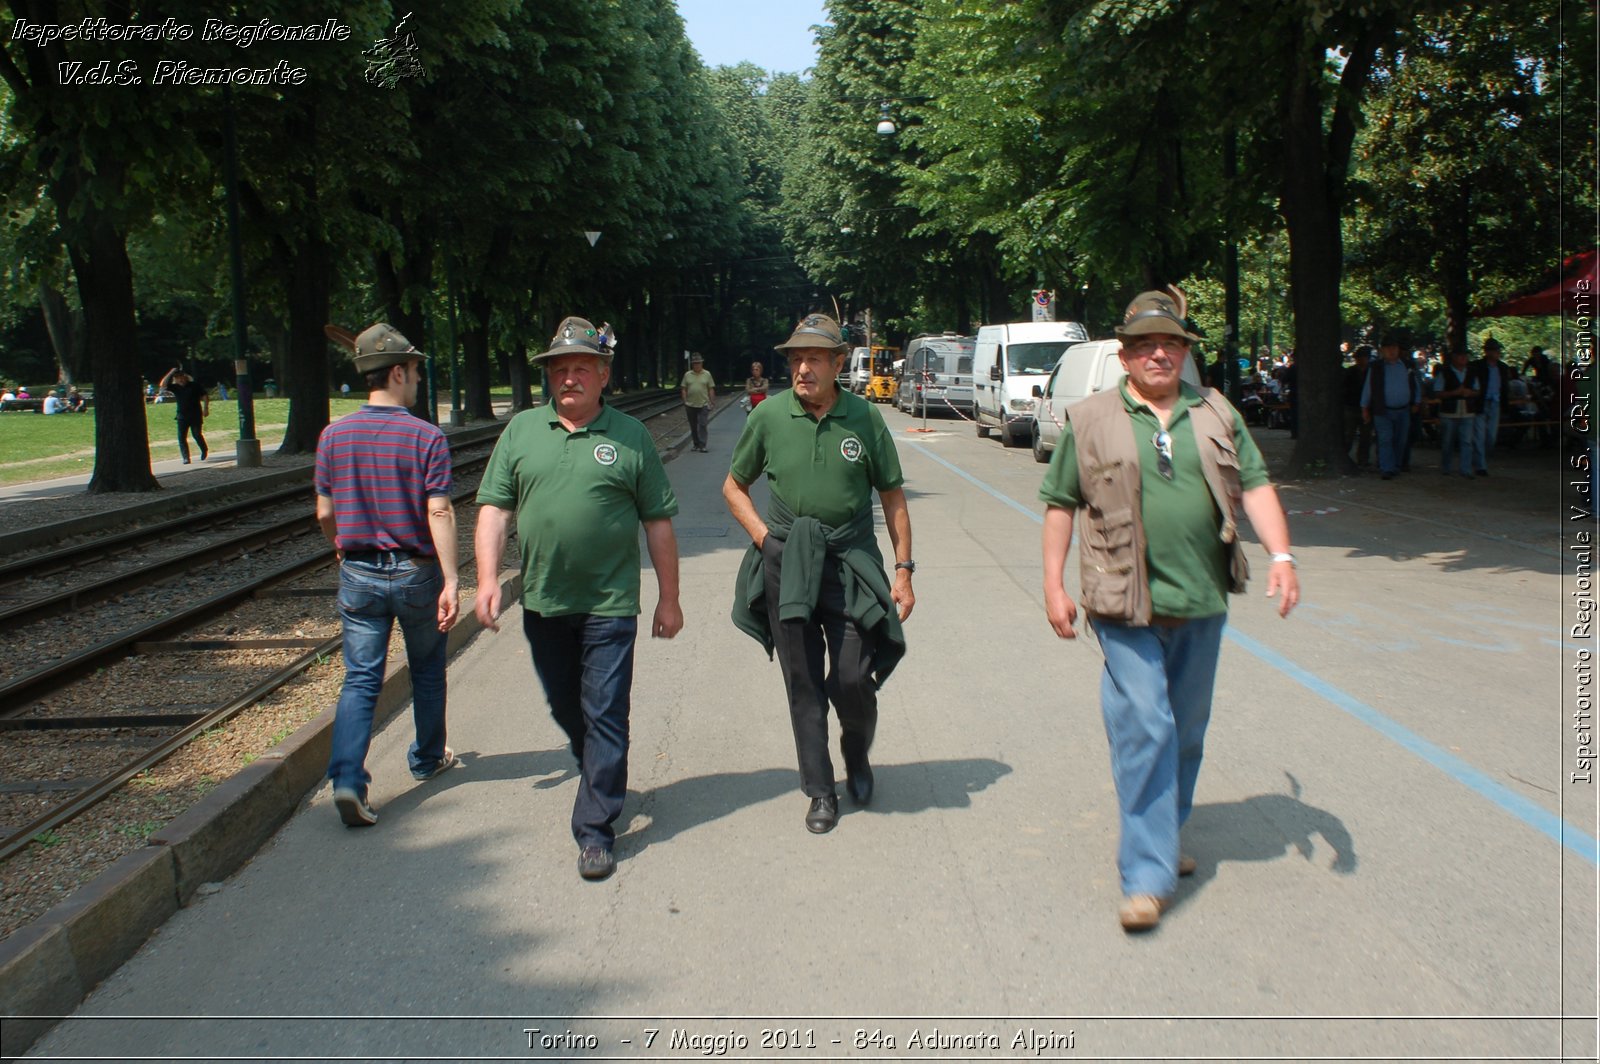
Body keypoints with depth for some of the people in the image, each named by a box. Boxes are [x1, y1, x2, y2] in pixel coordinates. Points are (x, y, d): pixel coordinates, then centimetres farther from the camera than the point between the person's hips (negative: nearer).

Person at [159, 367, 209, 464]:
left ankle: (204, 451, 25)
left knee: (196, 435, -2)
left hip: (195, 415, -3)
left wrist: (205, 408, -9)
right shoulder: (175, 387, 9)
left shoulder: (194, 385, 1)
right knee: (181, 437, -6)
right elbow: (163, 385, -4)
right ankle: (186, 458, -5)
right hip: (182, 416, 3)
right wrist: (170, 373, -5)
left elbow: (205, 396, 2)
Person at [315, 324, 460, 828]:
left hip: (358, 575, 3)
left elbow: (325, 513, 4)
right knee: (427, 672, 18)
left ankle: (347, 778, -10)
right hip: (415, 573, -2)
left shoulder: (334, 435, -1)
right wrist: (451, 581, -18)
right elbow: (439, 513, -18)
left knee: (360, 678, 5)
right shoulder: (426, 437, -13)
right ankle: (427, 759, 34)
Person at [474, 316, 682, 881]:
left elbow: (658, 522, 2)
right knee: (565, 708, 18)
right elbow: (494, 508, 5)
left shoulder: (630, 436, 0)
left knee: (605, 716, -3)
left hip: (610, 604, -3)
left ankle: (595, 831, 5)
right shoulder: (522, 431, 6)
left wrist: (668, 598, 2)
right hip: (542, 601, 4)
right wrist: (487, 578, -6)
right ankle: (600, 776, 43)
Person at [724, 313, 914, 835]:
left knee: (852, 679, -5)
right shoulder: (768, 417, -2)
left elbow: (893, 498, 4)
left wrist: (904, 570, 1)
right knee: (803, 685, 7)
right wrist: (764, 537, -3)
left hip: (851, 565, -1)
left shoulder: (864, 418, -3)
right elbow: (734, 486, 11)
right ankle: (819, 791, 22)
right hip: (786, 569, 1)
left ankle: (857, 754, 28)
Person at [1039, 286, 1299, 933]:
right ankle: (1147, 876, -4)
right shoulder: (1090, 421, 2)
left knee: (1187, 732, 14)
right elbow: (1060, 505, 5)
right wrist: (1053, 586, -1)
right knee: (1144, 730, -9)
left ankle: (1163, 837, 34)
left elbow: (1255, 486, 7)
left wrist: (1280, 554, -7)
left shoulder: (1217, 416, 11)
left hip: (1202, 603, 4)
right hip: (1126, 606, -4)